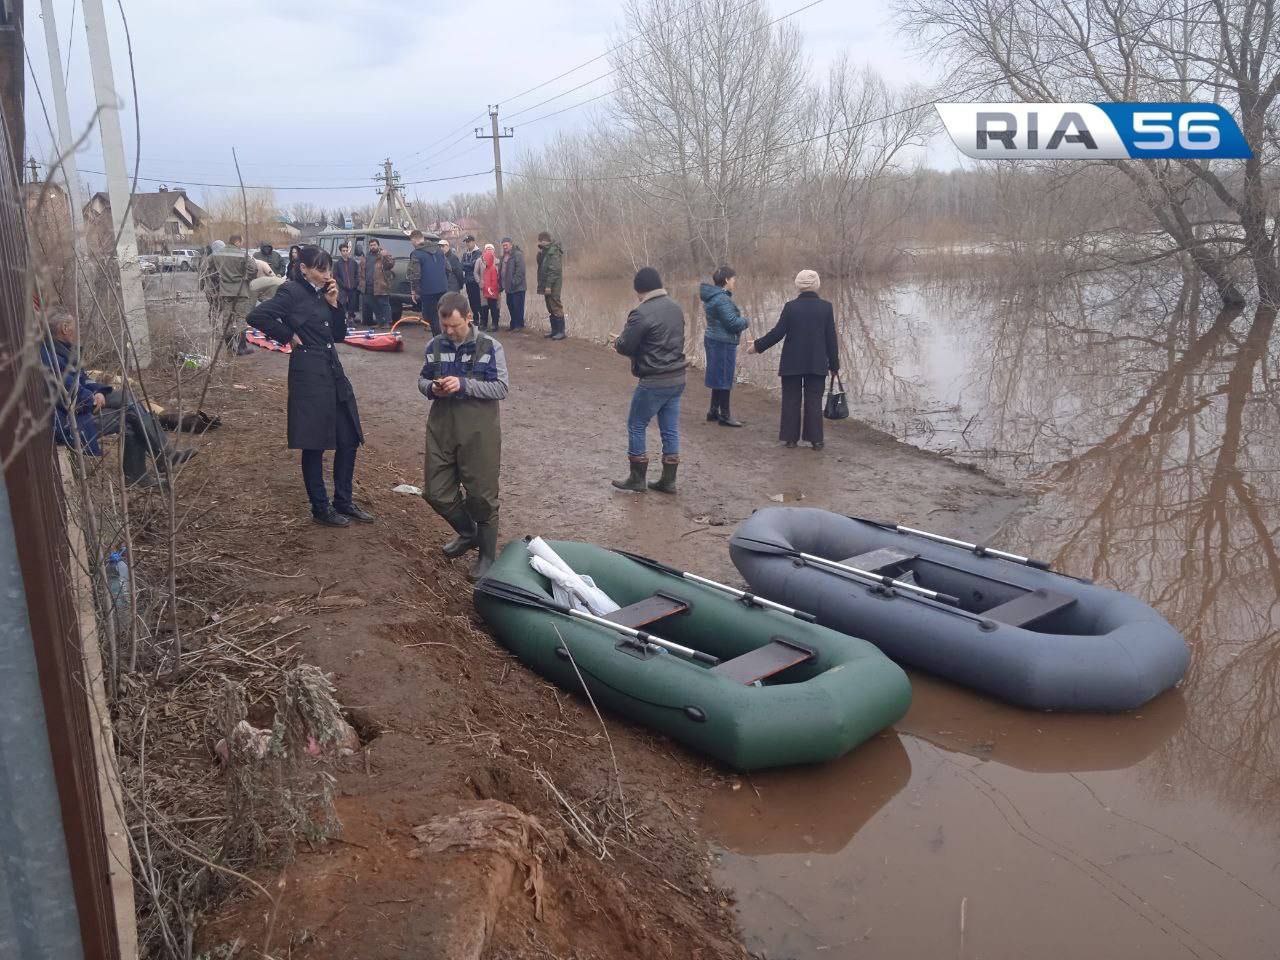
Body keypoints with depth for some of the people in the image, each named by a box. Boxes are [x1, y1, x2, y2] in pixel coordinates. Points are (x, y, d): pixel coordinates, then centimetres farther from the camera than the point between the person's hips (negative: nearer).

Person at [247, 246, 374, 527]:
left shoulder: (322, 293, 12)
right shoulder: (292, 291, -9)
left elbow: (339, 335, 13)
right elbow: (257, 316, -19)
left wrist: (334, 303, 1)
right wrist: (289, 336, -11)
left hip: (333, 371, 8)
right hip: (308, 374, -8)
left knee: (349, 439, 10)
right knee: (314, 445, 2)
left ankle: (343, 501, 23)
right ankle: (320, 508, 13)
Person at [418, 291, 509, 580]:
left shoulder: (490, 347, -8)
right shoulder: (435, 346, 4)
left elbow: (502, 388, -11)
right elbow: (422, 380, 15)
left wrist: (464, 384, -22)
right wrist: (431, 388, -9)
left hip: (478, 431, -4)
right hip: (441, 428, 5)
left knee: (481, 494, 3)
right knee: (436, 492, 8)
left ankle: (487, 555, 21)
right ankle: (468, 533, 36)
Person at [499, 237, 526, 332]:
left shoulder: (518, 254, -11)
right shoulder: (504, 256, 17)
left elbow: (520, 270, -18)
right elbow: (501, 270, 23)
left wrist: (515, 282, -22)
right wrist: (501, 283, 15)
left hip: (518, 286, -9)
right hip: (508, 287, 9)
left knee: (518, 306, -5)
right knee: (510, 305, 12)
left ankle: (519, 325, 2)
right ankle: (513, 324, 21)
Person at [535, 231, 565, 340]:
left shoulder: (554, 251, -15)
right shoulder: (546, 250, 13)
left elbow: (554, 270, -20)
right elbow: (540, 264, 16)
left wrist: (548, 285, -22)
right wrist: (539, 252, 0)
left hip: (553, 285, -9)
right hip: (547, 284, 9)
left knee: (556, 307, -7)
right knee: (550, 308, 12)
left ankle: (561, 331, -3)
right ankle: (554, 330, 19)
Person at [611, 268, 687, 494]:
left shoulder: (642, 313, -18)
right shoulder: (676, 308, 6)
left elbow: (625, 347, -15)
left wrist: (617, 341, 9)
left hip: (654, 382, -7)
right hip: (677, 378, 7)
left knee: (636, 426, 8)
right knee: (670, 430, 12)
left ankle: (637, 479, 14)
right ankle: (668, 481, 18)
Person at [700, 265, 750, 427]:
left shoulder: (713, 297, 13)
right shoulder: (722, 299, -19)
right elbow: (733, 323, -21)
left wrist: (740, 320, 7)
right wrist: (745, 320, -2)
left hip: (715, 341, 10)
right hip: (723, 343, -10)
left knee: (719, 378, 17)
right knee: (724, 378, -2)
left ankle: (713, 412, 25)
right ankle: (724, 415, 5)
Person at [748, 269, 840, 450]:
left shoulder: (790, 306, -7)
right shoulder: (826, 307, -3)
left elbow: (778, 333, -8)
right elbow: (831, 338, -1)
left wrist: (758, 345, 5)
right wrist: (834, 365, 8)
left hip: (792, 363, -1)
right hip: (817, 364, 1)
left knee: (791, 400, 9)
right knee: (814, 401, 7)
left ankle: (791, 438, 11)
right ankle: (815, 439, 7)